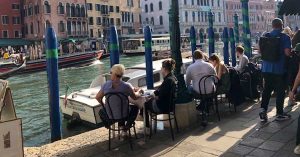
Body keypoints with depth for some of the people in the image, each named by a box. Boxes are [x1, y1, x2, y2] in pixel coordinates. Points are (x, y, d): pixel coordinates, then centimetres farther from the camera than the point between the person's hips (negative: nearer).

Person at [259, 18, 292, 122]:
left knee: (267, 89, 15)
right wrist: (291, 53, 3)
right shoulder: (285, 37, -10)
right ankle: (279, 113, 16)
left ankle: (263, 109, 6)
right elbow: (287, 52, -18)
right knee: (280, 91, 7)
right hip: (279, 69, -4)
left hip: (266, 68, 4)